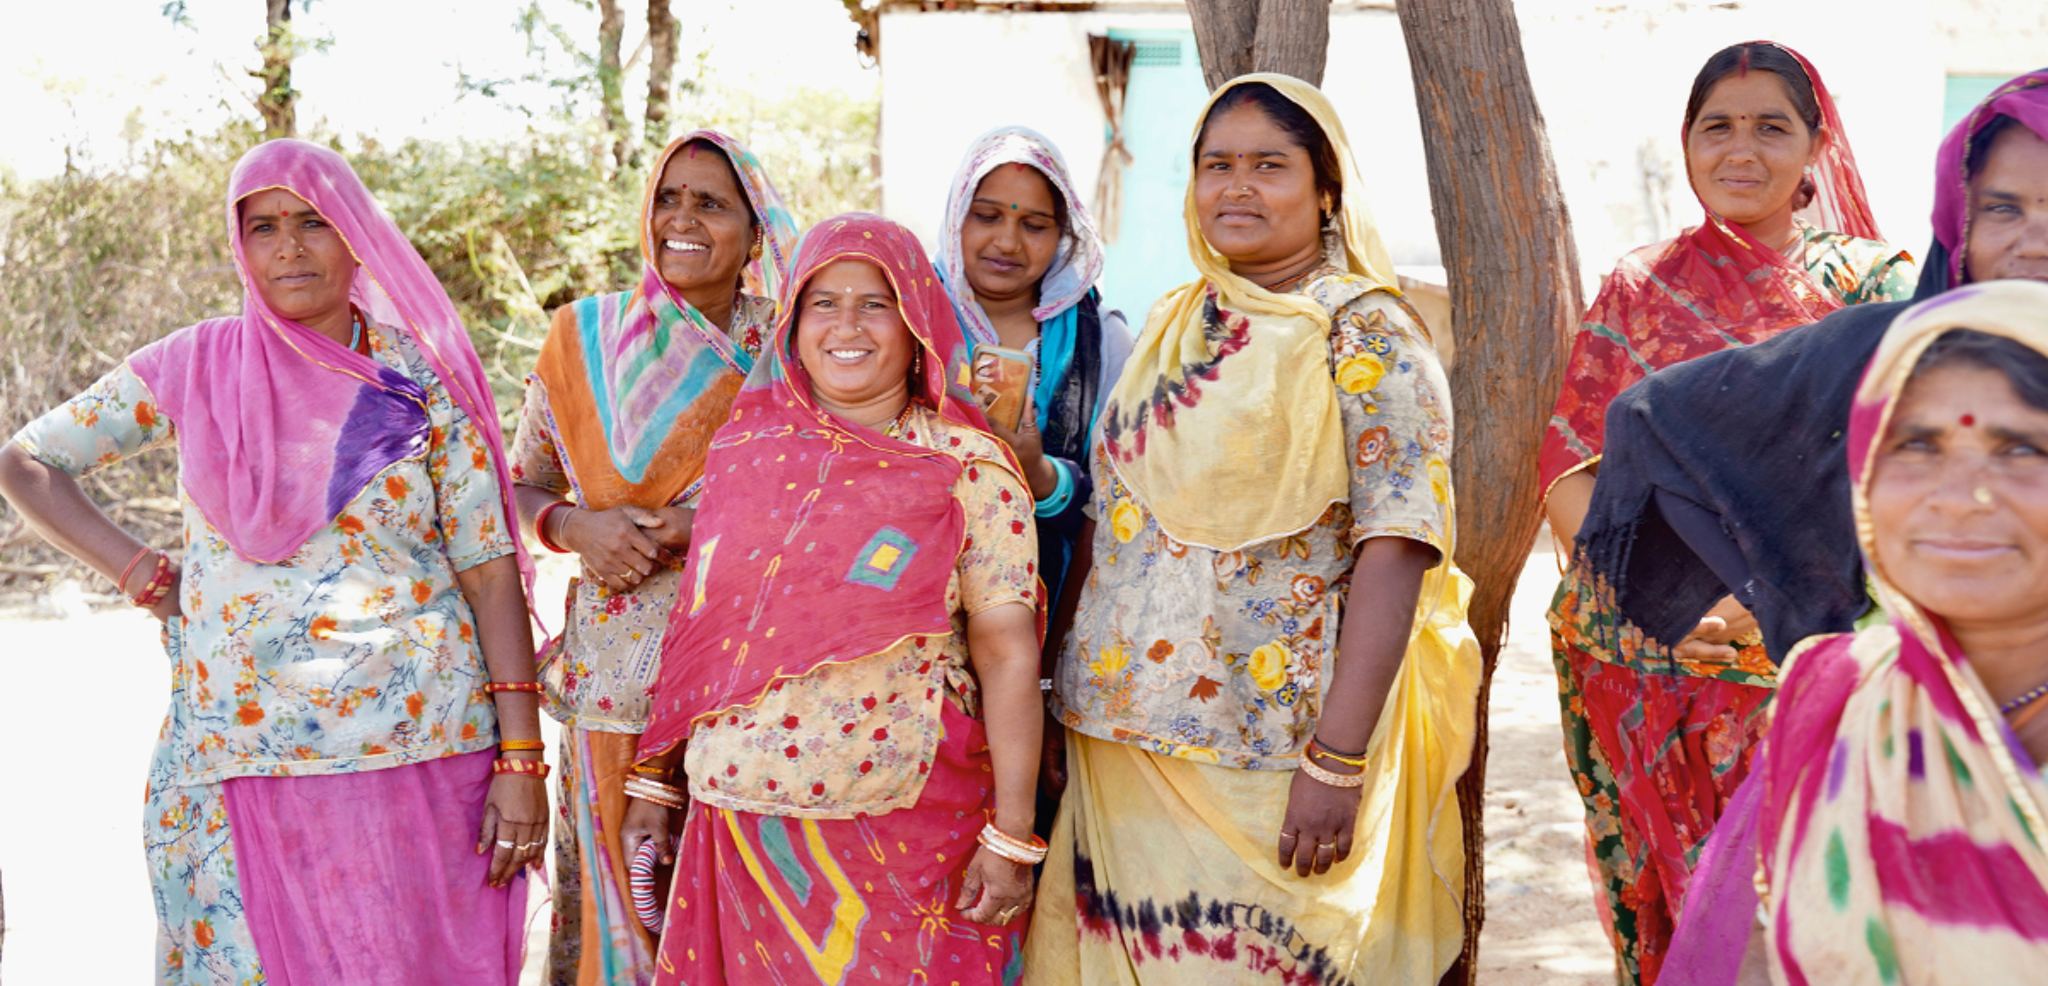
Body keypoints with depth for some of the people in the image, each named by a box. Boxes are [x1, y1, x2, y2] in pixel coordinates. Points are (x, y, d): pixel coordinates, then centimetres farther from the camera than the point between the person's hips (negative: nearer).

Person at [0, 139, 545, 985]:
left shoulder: (424, 379, 1)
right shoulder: (196, 368, 5)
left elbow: (492, 573, -2)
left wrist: (521, 760, -7)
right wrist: (145, 577, 1)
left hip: (426, 748, -1)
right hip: (251, 759, 1)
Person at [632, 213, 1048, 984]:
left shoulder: (967, 467, -6)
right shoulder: (744, 450, 6)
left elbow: (1008, 653, -9)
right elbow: (697, 636, 12)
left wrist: (1011, 837, -12)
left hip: (900, 834, -3)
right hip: (740, 826, 4)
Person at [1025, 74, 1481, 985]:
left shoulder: (1366, 334, -7)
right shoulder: (1169, 328, 11)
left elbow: (1393, 553, -14)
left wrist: (1338, 761, -21)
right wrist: (1069, 696, 11)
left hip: (1272, 758, -5)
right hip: (1120, 742, 6)